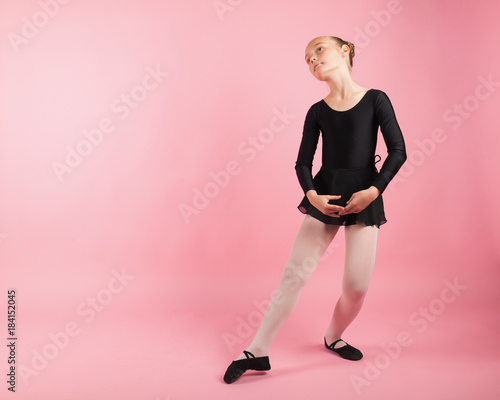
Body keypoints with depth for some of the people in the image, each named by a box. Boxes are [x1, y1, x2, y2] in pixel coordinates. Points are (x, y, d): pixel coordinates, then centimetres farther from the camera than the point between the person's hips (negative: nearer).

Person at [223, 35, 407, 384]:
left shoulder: (375, 99, 0)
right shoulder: (317, 111, 7)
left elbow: (398, 151, -3)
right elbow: (303, 162, 5)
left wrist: (373, 190, -14)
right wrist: (311, 195, -13)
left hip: (365, 197, -1)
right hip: (325, 196, 1)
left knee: (357, 284, -1)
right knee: (295, 274, -2)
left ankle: (333, 338, 30)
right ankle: (257, 352, 8)